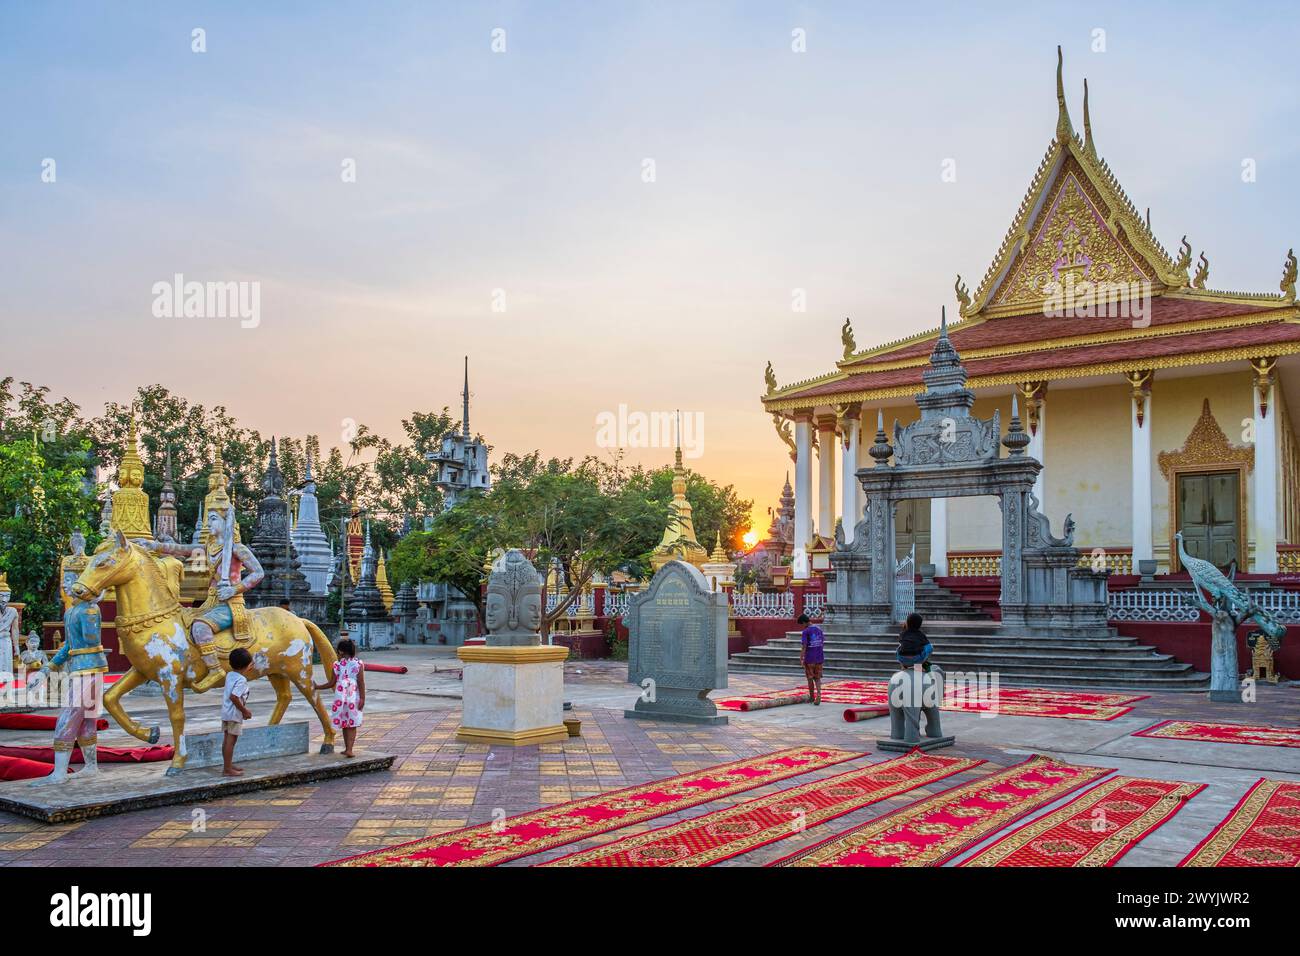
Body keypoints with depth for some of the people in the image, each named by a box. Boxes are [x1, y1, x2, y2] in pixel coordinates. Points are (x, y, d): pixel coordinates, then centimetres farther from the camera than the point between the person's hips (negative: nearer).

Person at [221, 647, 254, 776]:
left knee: (227, 739, 16)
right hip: (234, 714, -9)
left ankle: (228, 765, 28)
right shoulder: (241, 680, -19)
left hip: (225, 712, 9)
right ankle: (228, 769, 1)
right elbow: (234, 697, -28)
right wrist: (244, 711, -18)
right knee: (231, 740, -3)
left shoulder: (230, 675, 7)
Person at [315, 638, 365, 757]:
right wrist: (362, 698, -5)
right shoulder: (358, 664, -4)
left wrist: (317, 687, 18)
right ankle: (349, 749, -5)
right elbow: (361, 683, -7)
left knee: (345, 725, 14)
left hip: (341, 697, 1)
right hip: (354, 698, -1)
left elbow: (332, 683, 3)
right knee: (352, 725, 2)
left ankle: (347, 748, 22)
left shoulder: (337, 665, -1)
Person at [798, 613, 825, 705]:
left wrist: (801, 658, -15)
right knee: (817, 678, 10)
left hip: (810, 658, -5)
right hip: (820, 658, 5)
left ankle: (812, 697, 22)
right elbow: (823, 643, 11)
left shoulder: (806, 632, -13)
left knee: (810, 678, 11)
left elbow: (804, 646, -17)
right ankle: (818, 695, -10)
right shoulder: (819, 629, 6)